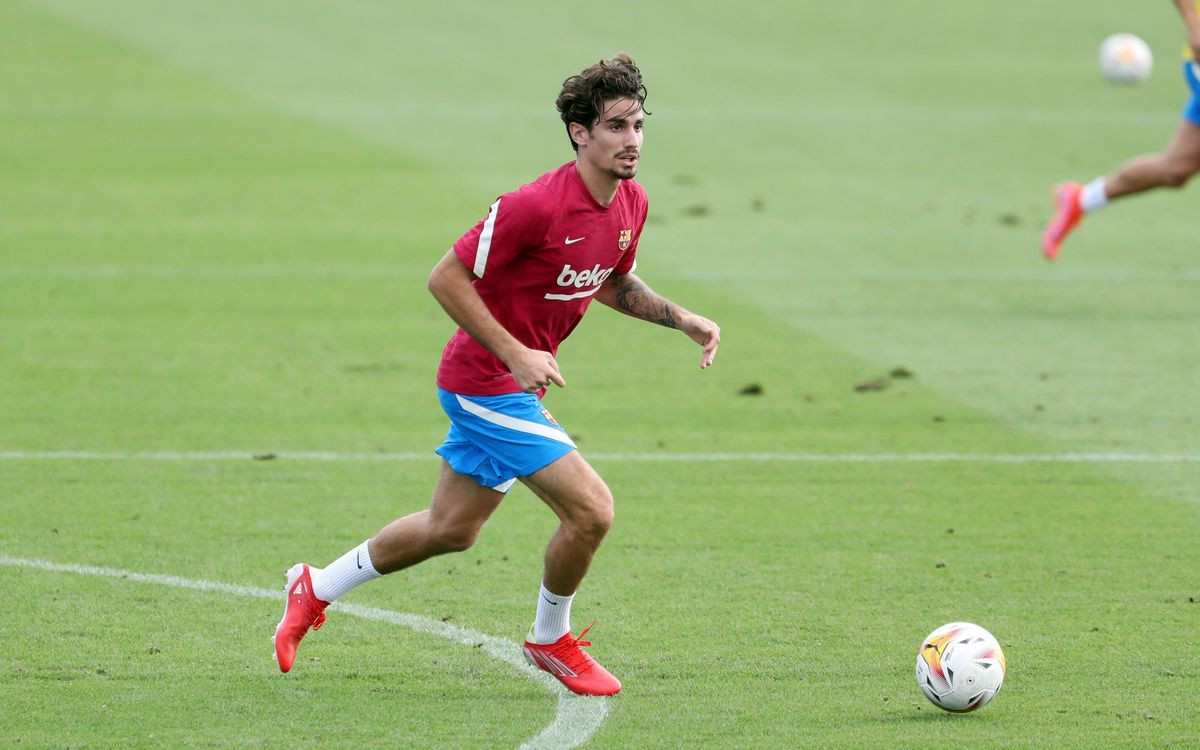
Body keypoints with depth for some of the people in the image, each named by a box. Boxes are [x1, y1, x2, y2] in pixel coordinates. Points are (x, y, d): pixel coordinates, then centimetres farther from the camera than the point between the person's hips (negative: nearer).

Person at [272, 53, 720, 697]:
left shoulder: (631, 203, 0)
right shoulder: (537, 205, -26)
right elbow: (446, 278, -21)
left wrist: (681, 319, 5)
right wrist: (515, 354, -24)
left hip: (513, 381, 9)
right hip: (487, 383, -9)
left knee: (451, 530, 20)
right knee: (590, 509, -15)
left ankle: (316, 589, 37)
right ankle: (551, 641, 9)